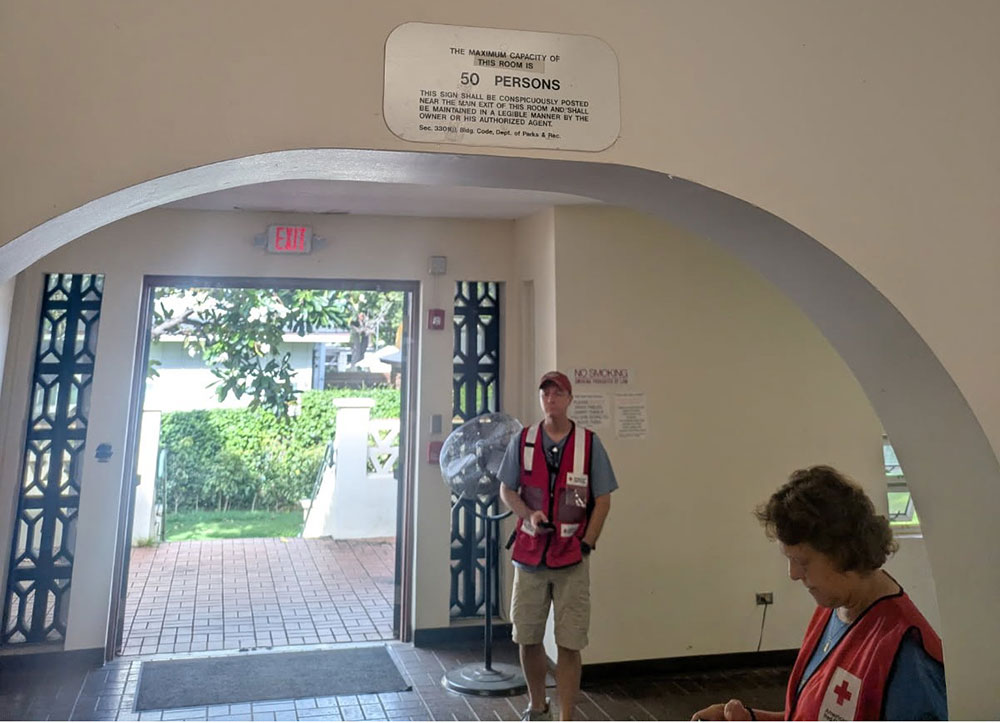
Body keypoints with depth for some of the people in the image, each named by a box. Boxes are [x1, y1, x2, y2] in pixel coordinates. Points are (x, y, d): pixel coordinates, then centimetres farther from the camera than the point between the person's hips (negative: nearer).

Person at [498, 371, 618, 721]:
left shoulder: (589, 443, -2)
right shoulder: (523, 440, 3)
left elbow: (602, 500, 1)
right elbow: (506, 490, 8)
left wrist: (587, 544, -6)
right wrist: (530, 514, -11)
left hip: (572, 558, -2)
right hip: (529, 553, 2)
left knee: (569, 645, 0)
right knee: (527, 639, 12)